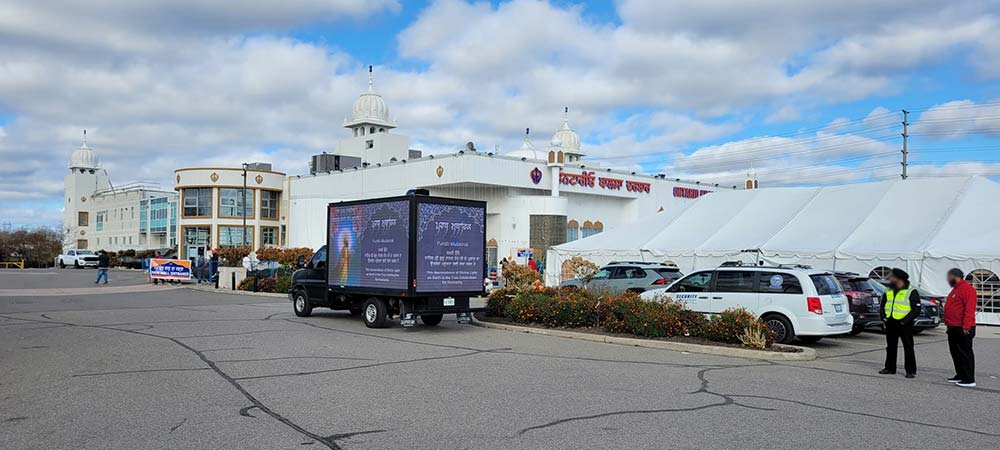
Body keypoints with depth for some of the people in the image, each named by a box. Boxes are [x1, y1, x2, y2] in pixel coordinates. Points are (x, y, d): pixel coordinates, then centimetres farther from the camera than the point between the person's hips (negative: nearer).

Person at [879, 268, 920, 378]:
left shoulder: (911, 292, -8)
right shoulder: (889, 291, 12)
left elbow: (916, 310, -12)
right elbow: (883, 305, 19)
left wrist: (904, 321, -19)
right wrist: (883, 317, 3)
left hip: (904, 325, -6)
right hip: (890, 324, 6)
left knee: (908, 348, -1)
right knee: (890, 347, 12)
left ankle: (911, 370, 4)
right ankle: (890, 368, 20)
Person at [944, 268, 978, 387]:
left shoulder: (967, 289, -14)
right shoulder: (955, 289, 18)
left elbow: (969, 309, -21)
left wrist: (966, 326, -26)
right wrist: (948, 323, 18)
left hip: (963, 329, -10)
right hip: (953, 328, 10)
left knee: (965, 353, -6)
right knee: (955, 352, 15)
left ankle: (969, 380, -3)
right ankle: (960, 375, 23)